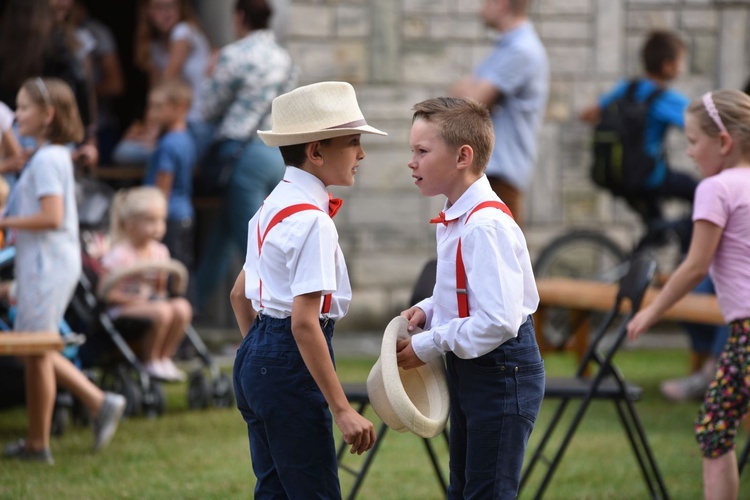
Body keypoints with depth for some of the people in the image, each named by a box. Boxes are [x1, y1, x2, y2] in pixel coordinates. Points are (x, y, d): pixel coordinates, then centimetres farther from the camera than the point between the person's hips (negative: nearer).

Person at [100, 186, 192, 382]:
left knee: (182, 307, -19)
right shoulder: (119, 255, -13)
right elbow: (106, 293, -17)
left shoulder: (159, 252, 9)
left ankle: (164, 357, -6)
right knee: (162, 312, -32)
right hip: (121, 308, -7)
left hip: (150, 302, 7)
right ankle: (150, 361, -11)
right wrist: (135, 299, -21)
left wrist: (160, 292, -4)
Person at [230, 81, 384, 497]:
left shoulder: (273, 206, 12)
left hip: (255, 355, 10)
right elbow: (304, 323, -23)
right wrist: (342, 409, -23)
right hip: (290, 364, -10)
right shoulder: (312, 221, -17)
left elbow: (240, 296, 21)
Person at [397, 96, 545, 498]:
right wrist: (428, 310, 3)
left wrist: (428, 346, -19)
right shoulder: (454, 219, 7)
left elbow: (498, 321, -29)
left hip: (501, 372, -10)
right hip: (469, 370, 11)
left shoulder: (486, 225, -24)